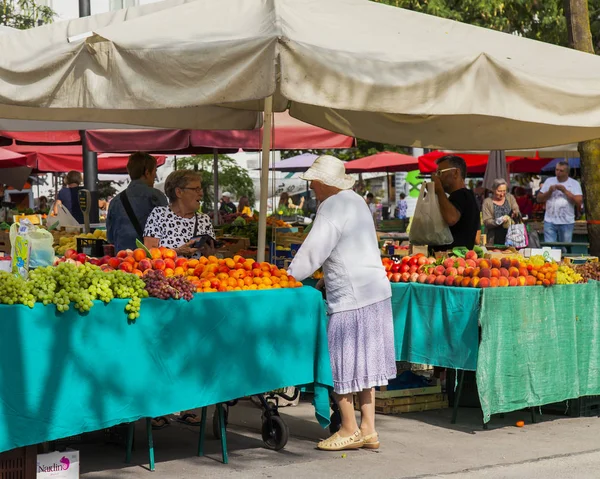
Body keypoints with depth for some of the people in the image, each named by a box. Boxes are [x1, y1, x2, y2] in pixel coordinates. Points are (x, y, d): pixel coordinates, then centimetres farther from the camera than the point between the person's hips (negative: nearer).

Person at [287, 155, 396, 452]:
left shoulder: (332, 207, -14)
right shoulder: (356, 202, 15)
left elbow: (312, 252, -15)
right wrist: (327, 278, 25)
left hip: (350, 296, -10)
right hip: (375, 289, 10)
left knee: (342, 363, 0)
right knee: (363, 361, 13)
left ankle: (350, 430, 8)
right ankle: (368, 429, 16)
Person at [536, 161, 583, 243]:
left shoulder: (574, 183, 1)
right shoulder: (549, 181, 8)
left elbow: (579, 202, -9)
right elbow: (539, 199, 9)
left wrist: (565, 190, -14)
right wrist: (549, 191, -9)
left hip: (567, 223, -1)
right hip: (550, 221, 1)